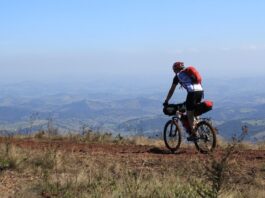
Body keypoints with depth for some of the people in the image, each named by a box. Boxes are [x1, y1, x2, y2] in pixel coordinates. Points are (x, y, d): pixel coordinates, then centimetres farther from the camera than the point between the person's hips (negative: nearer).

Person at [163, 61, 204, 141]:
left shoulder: (178, 76, 14)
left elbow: (171, 90, 15)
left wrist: (166, 101, 22)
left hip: (192, 92, -6)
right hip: (200, 91, 6)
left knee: (190, 114, 4)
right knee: (194, 112, 25)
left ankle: (193, 134, 4)